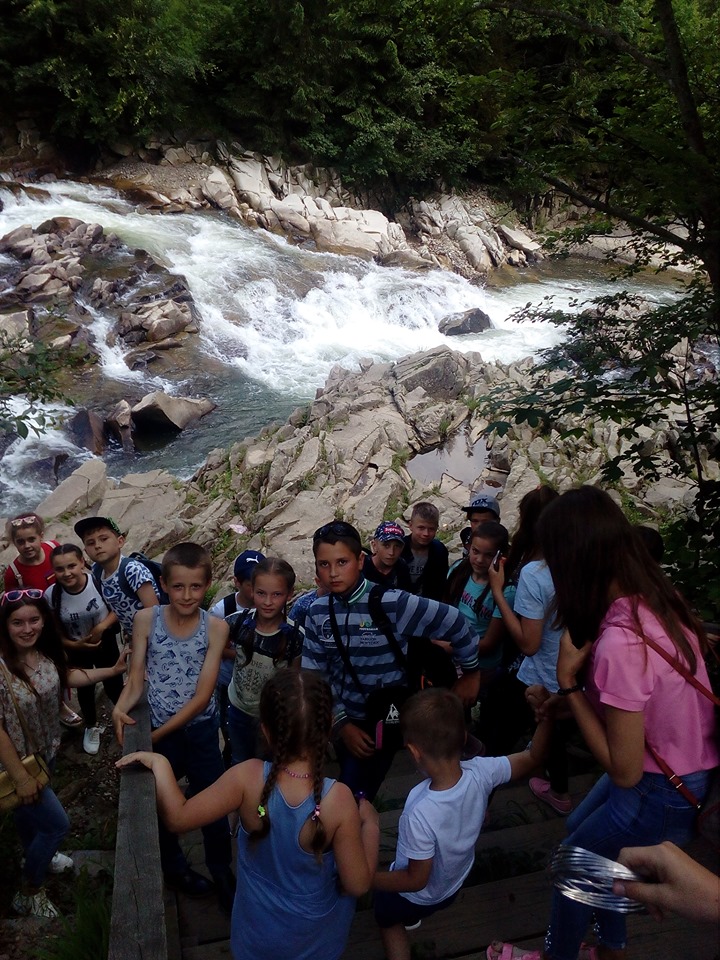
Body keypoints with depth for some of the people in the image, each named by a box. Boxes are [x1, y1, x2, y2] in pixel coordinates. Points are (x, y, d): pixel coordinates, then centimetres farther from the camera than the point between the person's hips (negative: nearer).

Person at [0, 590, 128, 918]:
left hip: (46, 751, 7)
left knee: (29, 809, 31)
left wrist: (114, 670, 5)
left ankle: (35, 856, 59)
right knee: (56, 824, 3)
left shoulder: (45, 652, -13)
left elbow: (66, 676, 8)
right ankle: (28, 893, 28)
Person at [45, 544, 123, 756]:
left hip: (105, 643, -2)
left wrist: (102, 626, -27)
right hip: (76, 650, 2)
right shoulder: (51, 595, -25)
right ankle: (91, 727, 50)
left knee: (113, 686, 11)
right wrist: (74, 645, -22)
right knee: (84, 690, 21)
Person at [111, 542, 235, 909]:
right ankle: (174, 867, 48)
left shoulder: (215, 627, -16)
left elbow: (202, 695, -16)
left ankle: (222, 873, 40)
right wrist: (120, 709, -31)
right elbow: (135, 680, -11)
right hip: (154, 731, 1)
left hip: (200, 730, 0)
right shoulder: (146, 620, -14)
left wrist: (157, 734, -20)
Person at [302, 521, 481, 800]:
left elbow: (454, 622, -15)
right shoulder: (317, 613, -9)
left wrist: (471, 672, -3)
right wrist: (341, 723, -9)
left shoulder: (392, 604, -23)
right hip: (346, 721, 5)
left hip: (384, 722, -5)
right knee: (344, 796, 23)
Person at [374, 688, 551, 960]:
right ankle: (409, 917, 62)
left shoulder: (421, 814, -44)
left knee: (387, 920, 29)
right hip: (453, 885, 6)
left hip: (418, 895, -5)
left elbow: (416, 880, -29)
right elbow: (532, 758, -16)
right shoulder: (481, 773, -31)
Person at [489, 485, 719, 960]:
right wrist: (572, 697, -2)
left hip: (664, 795, -7)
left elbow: (624, 771, -25)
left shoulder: (619, 643, -36)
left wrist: (568, 682, -23)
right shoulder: (659, 595, -11)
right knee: (581, 829, 28)